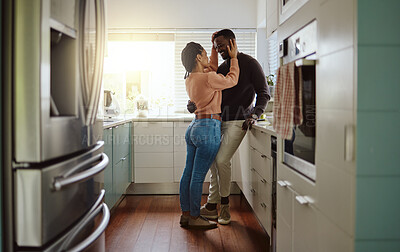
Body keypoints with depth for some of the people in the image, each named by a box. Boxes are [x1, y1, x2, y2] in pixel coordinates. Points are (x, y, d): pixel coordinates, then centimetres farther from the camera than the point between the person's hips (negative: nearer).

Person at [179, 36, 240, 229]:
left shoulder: (190, 79, 11)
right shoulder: (207, 78, -15)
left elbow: (212, 68, 29)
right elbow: (232, 80, 0)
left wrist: (215, 48, 26)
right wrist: (234, 57, 10)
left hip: (194, 128, 9)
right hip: (209, 128, -9)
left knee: (188, 173, 11)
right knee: (198, 176, -2)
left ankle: (185, 214, 21)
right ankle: (194, 218, 9)